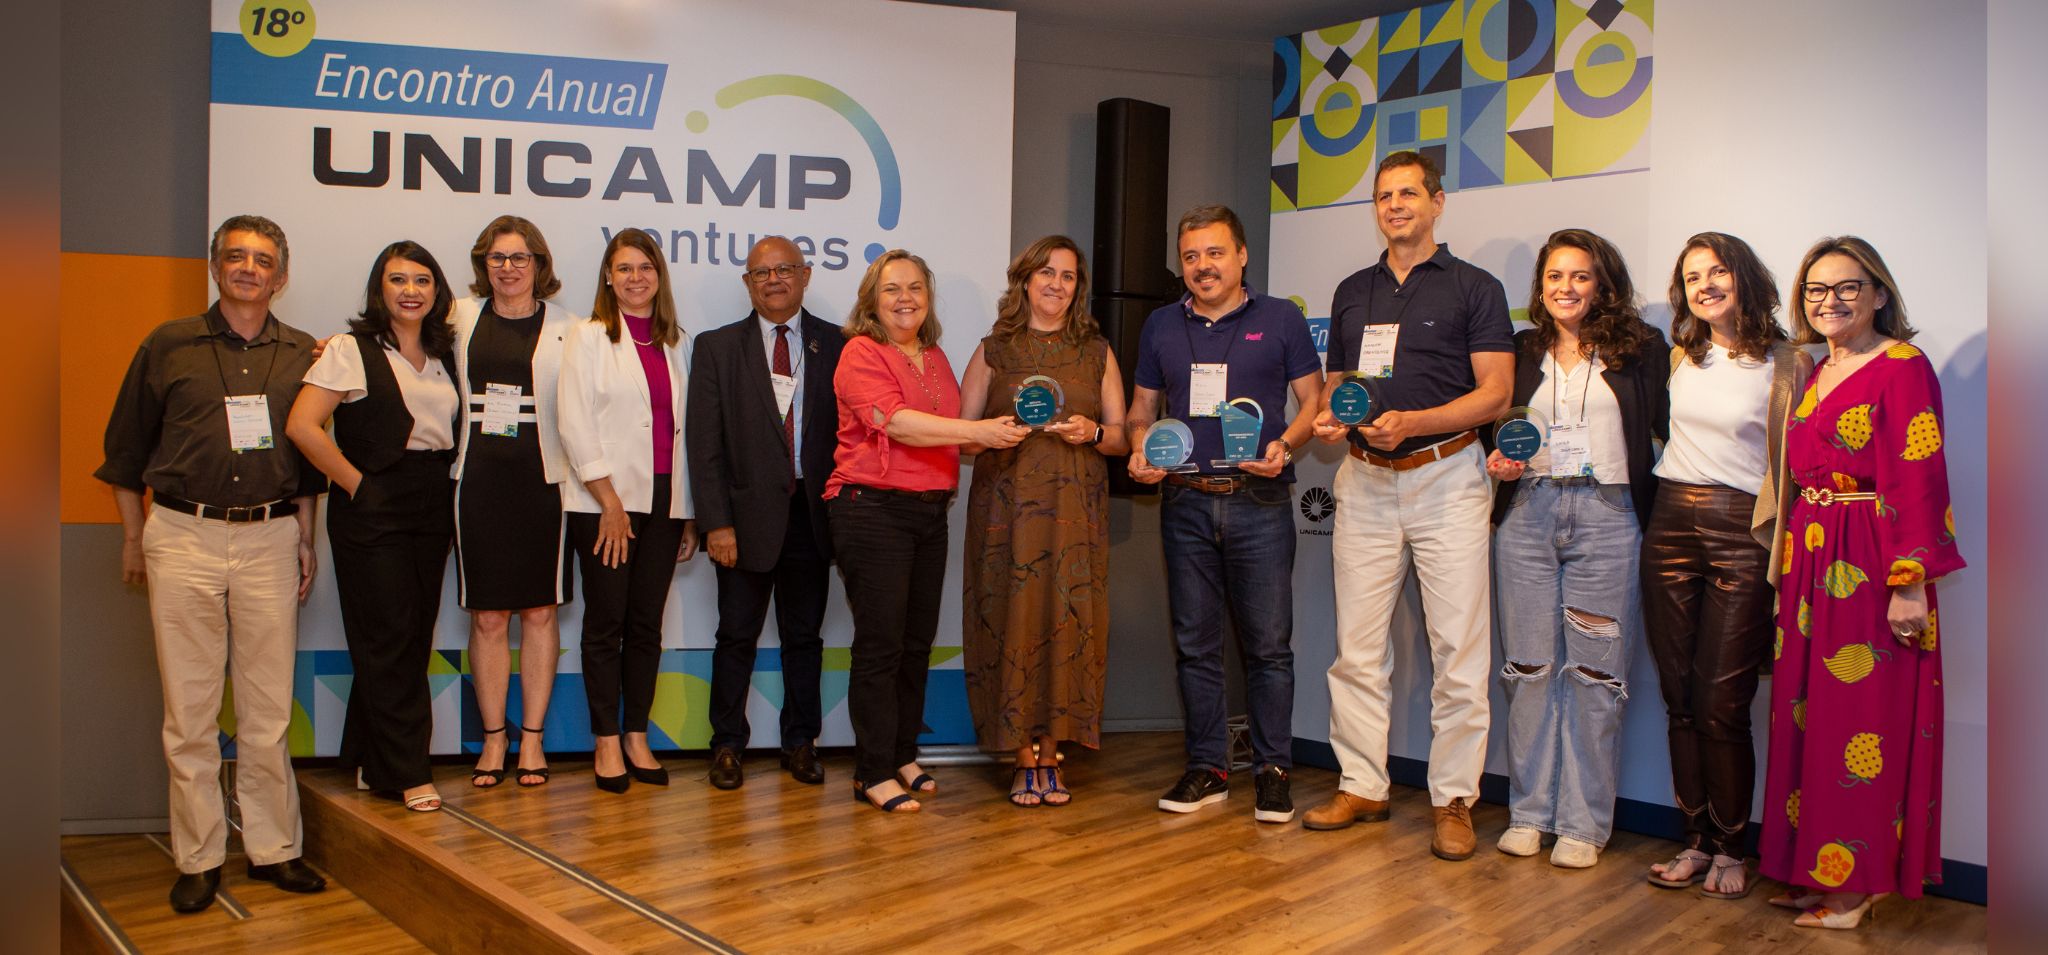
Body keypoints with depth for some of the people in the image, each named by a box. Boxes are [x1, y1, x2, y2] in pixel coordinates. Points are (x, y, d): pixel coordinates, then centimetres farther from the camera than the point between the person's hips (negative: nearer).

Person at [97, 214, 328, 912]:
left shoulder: (301, 355, 10)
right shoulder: (168, 346, 6)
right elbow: (126, 446, 11)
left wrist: (305, 539, 13)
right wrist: (133, 538, 9)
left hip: (270, 540, 1)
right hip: (183, 537, -1)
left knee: (269, 704, 4)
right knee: (189, 706, 2)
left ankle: (273, 847, 14)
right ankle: (199, 858, 13)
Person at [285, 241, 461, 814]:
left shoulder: (443, 356, 13)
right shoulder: (353, 351, -4)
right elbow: (302, 426, -12)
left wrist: (447, 492, 2)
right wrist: (355, 483, -10)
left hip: (431, 510, 6)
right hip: (371, 511, -6)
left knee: (414, 638, 8)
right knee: (387, 640, -3)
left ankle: (370, 761, 21)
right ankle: (407, 773, 4)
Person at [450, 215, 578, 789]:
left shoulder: (565, 328, 2)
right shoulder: (462, 318, 9)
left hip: (542, 482, -1)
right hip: (479, 480, 2)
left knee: (539, 613, 5)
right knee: (487, 617, 5)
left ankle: (532, 738, 15)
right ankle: (493, 740, 16)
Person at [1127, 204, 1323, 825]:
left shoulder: (1281, 320, 5)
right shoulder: (1160, 327, 13)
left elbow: (1312, 401, 4)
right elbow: (1142, 409, 17)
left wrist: (1284, 446, -14)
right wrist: (1141, 450, -3)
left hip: (1259, 502, -3)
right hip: (1185, 502, 3)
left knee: (1268, 643, 0)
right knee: (1195, 643, 7)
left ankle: (1273, 770, 11)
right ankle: (1207, 769, 17)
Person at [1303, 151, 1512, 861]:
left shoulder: (1474, 288, 3)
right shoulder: (1352, 292, 18)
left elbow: (1496, 393, -4)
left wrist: (1412, 422, -18)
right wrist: (1329, 418, 0)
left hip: (1446, 476, -4)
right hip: (1365, 481, 4)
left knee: (1458, 648, -3)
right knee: (1356, 647, 4)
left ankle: (1454, 800, 6)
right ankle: (1362, 787, 15)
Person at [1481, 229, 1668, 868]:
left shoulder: (1642, 350, 5)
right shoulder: (1520, 352, 14)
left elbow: (1668, 433, 0)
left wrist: (1656, 515, -11)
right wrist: (1499, 461, -1)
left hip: (1607, 517, -2)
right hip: (1527, 514, 3)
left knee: (1595, 672, -1)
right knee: (1529, 667, 4)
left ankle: (1583, 823, 9)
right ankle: (1528, 810, 16)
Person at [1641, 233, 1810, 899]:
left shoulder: (1786, 364, -1)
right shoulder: (1678, 358, 12)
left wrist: (1782, 551, -7)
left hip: (1741, 533, -4)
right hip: (1672, 525, 4)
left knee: (1722, 704, -5)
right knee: (1680, 699, 6)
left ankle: (1730, 850, 11)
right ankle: (1697, 841, 17)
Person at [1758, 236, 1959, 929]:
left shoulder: (1902, 366, -9)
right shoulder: (1816, 374, 15)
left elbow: (1917, 481, -15)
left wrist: (1911, 583, -20)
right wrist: (1788, 571, 11)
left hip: (1869, 567, -8)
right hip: (1811, 563, 8)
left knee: (1863, 723, -1)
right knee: (1809, 717, 11)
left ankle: (1858, 880, 10)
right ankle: (1815, 866, 22)